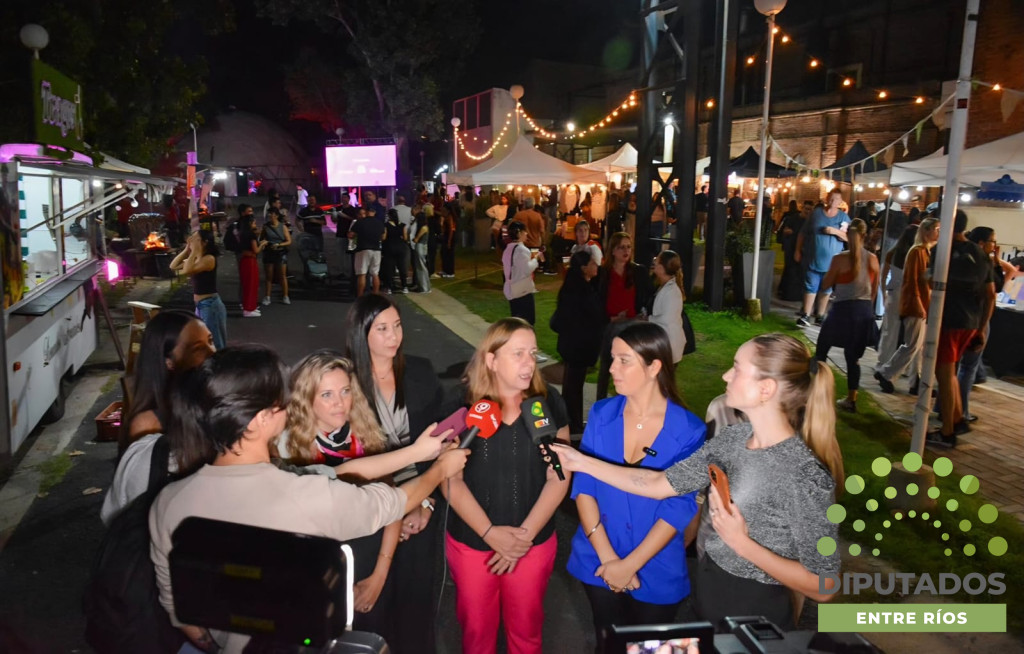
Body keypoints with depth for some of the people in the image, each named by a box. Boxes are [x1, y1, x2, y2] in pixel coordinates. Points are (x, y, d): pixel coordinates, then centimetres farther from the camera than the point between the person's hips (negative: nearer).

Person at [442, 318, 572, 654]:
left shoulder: (549, 402, -8)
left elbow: (558, 477, -6)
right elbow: (451, 480, -10)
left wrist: (526, 534, -13)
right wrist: (490, 533, -17)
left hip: (535, 544, 1)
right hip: (470, 543, -1)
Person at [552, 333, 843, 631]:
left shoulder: (805, 476, -28)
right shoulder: (733, 437, -7)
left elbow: (823, 588, -21)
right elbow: (660, 484, -3)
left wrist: (741, 542, -25)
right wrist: (582, 461, -5)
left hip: (752, 619, -6)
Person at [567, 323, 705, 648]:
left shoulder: (688, 431, -15)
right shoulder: (602, 414, -7)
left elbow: (678, 509, -15)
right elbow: (584, 486, -8)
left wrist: (630, 564, -15)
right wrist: (608, 557, -15)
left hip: (657, 571, -2)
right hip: (600, 565, 2)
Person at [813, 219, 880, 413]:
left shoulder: (840, 259, -13)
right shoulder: (873, 259, 0)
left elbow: (825, 285, -4)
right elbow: (874, 289, 9)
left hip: (843, 310, -4)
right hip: (864, 311, 4)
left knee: (821, 351, 13)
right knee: (853, 357, 13)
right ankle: (851, 400, 17)